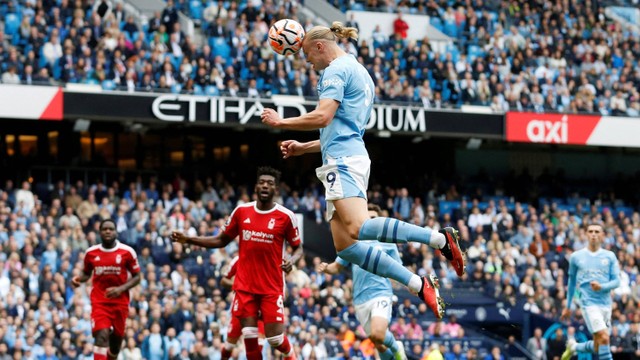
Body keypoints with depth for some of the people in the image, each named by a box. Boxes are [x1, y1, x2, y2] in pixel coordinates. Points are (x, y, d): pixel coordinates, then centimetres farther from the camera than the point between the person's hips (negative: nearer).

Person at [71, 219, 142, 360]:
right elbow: (86, 273, 17)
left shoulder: (127, 252, -4)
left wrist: (121, 289, -16)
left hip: (120, 302, 1)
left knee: (116, 338, 10)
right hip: (99, 301, -1)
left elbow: (136, 277, 1)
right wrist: (78, 279, -6)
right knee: (102, 335, -20)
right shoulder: (91, 253, 2)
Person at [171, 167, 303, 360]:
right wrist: (188, 239, 4)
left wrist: (291, 261, -19)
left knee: (275, 337, -4)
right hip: (245, 286, 3)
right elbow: (221, 240, 13)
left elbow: (298, 248, 4)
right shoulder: (241, 211, 3)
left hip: (272, 287, -3)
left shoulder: (286, 216, -6)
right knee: (250, 336, -2)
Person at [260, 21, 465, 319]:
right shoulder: (358, 72, 28)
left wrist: (281, 122, -3)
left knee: (356, 229, -27)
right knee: (345, 245, 2)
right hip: (351, 156, 10)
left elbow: (322, 117, -16)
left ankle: (439, 238, -32)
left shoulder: (337, 69, -3)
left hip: (342, 160, -10)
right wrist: (303, 148, 33)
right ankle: (418, 285, -6)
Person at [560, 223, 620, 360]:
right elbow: (572, 282, 16)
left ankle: (574, 347, 34)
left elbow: (616, 281, 3)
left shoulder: (610, 256, 7)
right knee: (604, 338, -21)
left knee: (598, 347, 7)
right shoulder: (576, 257, 6)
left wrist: (601, 286, -18)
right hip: (588, 302, -3)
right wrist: (568, 306, 19)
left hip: (605, 304, 3)